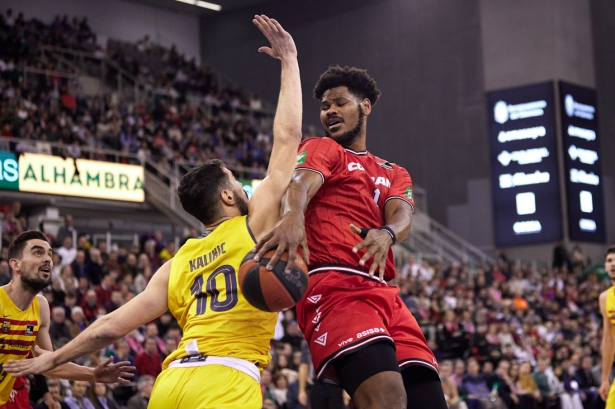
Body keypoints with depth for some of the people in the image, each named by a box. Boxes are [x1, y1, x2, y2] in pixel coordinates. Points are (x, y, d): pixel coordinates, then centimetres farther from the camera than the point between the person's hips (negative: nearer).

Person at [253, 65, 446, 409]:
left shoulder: (395, 174, 28)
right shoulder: (321, 149, 13)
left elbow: (402, 217, 5)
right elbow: (301, 184, -11)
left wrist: (386, 234, -21)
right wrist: (293, 216, -36)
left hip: (384, 293, 6)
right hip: (335, 286, -6)